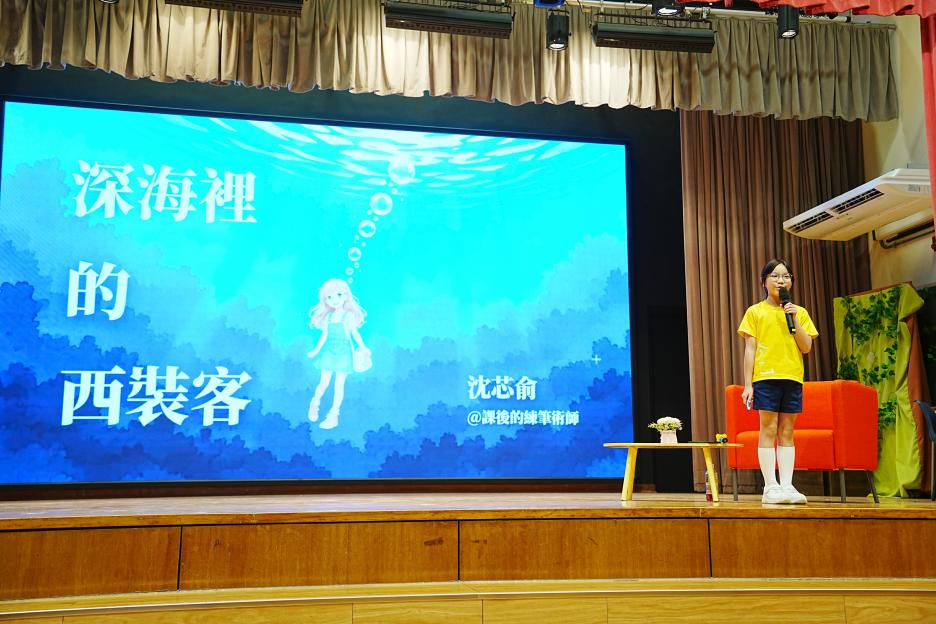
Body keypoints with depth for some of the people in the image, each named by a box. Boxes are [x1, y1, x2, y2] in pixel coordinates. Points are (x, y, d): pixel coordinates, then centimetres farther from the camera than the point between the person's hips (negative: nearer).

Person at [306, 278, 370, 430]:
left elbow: (355, 333, -5)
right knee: (324, 382, 8)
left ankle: (333, 415, 12)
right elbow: (324, 335, 8)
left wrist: (363, 348, -12)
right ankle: (314, 404, 35)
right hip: (329, 352, 3)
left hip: (343, 353, -2)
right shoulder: (328, 317, 2)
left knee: (339, 384, 4)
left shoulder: (349, 316, -7)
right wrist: (317, 350, 6)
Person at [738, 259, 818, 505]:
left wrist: (794, 318, -6)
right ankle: (770, 487, -2)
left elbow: (806, 347, 4)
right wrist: (748, 384, -4)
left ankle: (787, 485, 6)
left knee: (787, 432, 4)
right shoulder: (755, 312, 5)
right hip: (765, 376, -3)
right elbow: (750, 349, 1)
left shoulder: (800, 312, 12)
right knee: (768, 430, -4)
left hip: (793, 378, 3)